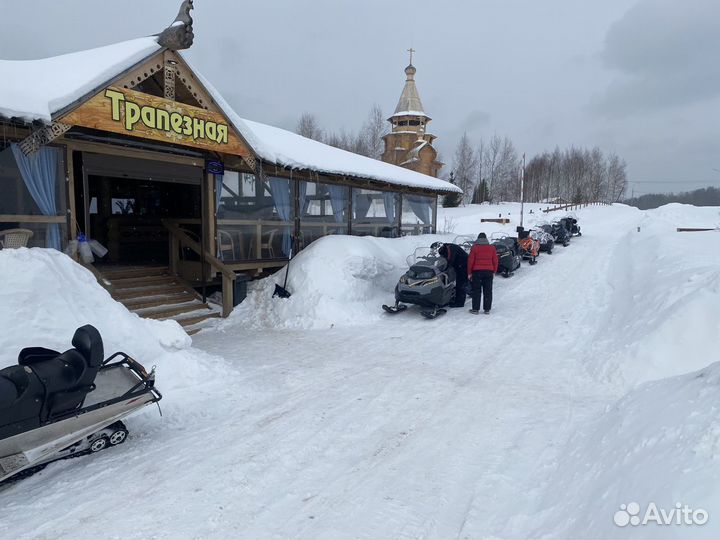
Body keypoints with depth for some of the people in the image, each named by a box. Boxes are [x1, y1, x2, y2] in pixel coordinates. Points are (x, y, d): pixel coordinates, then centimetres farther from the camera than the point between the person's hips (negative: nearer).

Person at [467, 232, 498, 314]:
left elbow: (470, 261, -3)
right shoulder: (492, 248, 4)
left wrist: (469, 272, 4)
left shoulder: (474, 247, -3)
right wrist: (494, 271, 16)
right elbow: (495, 260, 6)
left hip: (477, 271, -2)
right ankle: (487, 309, 9)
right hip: (489, 271, 2)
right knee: (488, 290, 7)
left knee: (476, 290, 4)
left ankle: (475, 309, 4)